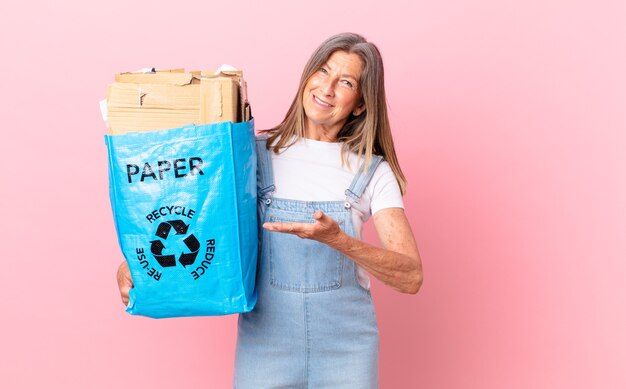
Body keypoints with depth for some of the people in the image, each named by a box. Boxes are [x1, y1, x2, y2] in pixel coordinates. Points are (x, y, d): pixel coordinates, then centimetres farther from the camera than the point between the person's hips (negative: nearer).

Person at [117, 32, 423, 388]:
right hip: (265, 342, 0)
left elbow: (410, 277, -12)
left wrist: (337, 239, -26)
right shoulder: (256, 154, -1)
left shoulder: (373, 172, -4)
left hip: (346, 349, 0)